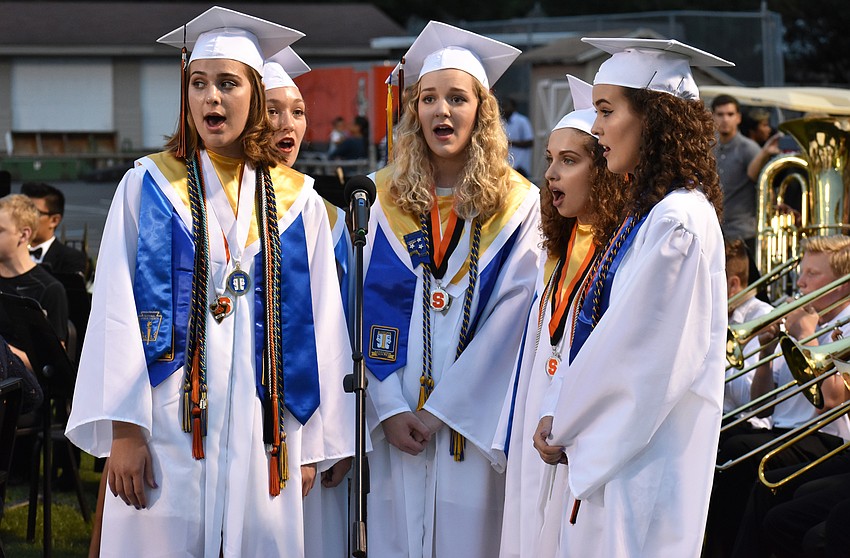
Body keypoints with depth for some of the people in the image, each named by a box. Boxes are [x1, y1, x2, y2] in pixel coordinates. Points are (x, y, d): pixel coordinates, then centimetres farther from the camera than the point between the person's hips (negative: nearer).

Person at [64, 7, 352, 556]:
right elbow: (117, 311, -2)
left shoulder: (297, 201, 8)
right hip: (169, 435, -1)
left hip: (262, 438, 1)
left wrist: (310, 445, 3)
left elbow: (317, 324, 7)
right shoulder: (148, 186, 4)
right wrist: (122, 429, -10)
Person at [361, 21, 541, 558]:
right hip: (400, 426, 2)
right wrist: (390, 408, -8)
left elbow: (512, 317, -7)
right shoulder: (389, 200, 7)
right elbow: (369, 309, 4)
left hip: (474, 423, -2)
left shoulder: (518, 205, 0)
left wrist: (442, 409, -12)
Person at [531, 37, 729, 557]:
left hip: (646, 455, -9)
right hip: (609, 447, 9)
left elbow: (642, 355, -18)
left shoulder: (677, 224, -18)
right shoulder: (650, 213, 12)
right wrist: (559, 417, 3)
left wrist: (564, 425, -7)